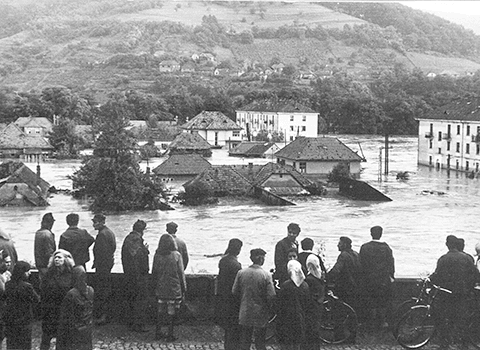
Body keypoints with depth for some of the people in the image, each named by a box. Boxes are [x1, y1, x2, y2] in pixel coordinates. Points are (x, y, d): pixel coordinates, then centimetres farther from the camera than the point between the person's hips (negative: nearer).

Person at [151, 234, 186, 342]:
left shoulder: (157, 255, -3)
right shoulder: (176, 255, -10)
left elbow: (153, 272, 5)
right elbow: (181, 273, -7)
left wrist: (156, 285, 18)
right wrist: (184, 288, 1)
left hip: (160, 288, 3)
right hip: (174, 288, -3)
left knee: (160, 310, 14)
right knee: (171, 312, 3)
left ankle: (158, 332, 19)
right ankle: (170, 334, 6)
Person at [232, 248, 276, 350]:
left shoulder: (241, 273, -5)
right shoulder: (266, 275, -15)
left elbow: (234, 291, 1)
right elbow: (271, 295, -16)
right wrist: (270, 310, 0)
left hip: (245, 313, 3)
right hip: (260, 314, -3)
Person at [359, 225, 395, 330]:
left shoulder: (364, 247, -4)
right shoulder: (386, 247, -7)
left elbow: (361, 263, -1)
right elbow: (391, 263, -2)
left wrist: (363, 276, 10)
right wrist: (391, 276, 8)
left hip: (369, 279, 1)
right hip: (383, 279, -1)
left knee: (370, 302, 10)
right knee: (383, 301, 12)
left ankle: (372, 322, 12)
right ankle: (382, 321, 13)